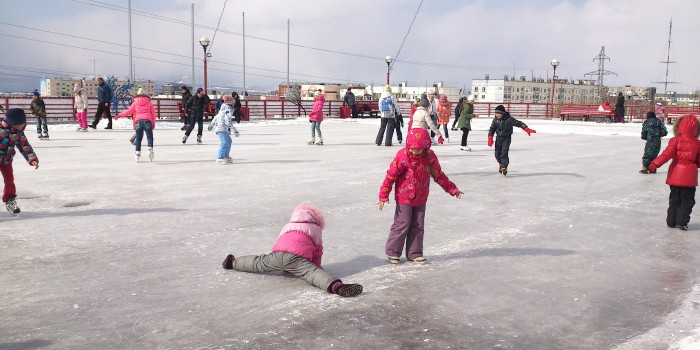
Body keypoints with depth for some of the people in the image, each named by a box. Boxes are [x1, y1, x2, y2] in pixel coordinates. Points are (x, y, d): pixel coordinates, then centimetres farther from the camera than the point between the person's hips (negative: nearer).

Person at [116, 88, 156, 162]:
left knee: (138, 138, 6)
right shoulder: (149, 102, 15)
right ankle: (150, 149, -26)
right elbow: (153, 113, 14)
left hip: (138, 120, 1)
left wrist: (119, 115, 22)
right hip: (147, 120, -1)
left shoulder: (135, 102, 15)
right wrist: (153, 123, 21)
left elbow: (129, 111, 12)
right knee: (149, 136, -3)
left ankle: (138, 152, 1)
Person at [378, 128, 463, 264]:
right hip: (404, 198, -4)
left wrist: (452, 189, 12)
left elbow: (438, 175, 9)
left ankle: (414, 253, 21)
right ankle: (392, 252, 14)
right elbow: (391, 175, -16)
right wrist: (384, 195, -17)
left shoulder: (430, 156, -4)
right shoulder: (402, 156, -17)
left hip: (421, 199, 5)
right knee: (402, 224, -1)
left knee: (418, 226, 9)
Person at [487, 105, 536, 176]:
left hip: (506, 138, -4)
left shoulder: (509, 119, -16)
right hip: (498, 138, 4)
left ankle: (504, 167, -8)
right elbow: (492, 129, 2)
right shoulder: (495, 120, -5)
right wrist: (490, 138, -7)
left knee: (504, 153, -16)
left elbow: (519, 123, -14)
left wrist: (527, 129, -22)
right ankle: (501, 163, 32)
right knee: (497, 153, 3)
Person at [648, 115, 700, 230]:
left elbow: (667, 154, -17)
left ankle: (671, 221, 17)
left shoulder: (675, 141, -8)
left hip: (675, 174, 1)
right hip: (689, 176, 0)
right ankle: (681, 222, 4)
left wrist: (655, 163, -19)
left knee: (674, 199, 13)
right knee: (687, 200, 9)